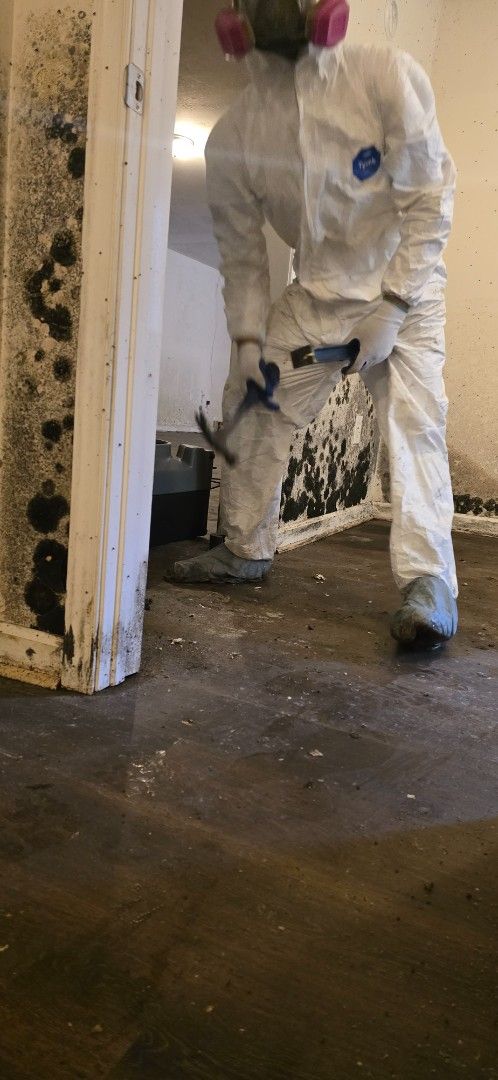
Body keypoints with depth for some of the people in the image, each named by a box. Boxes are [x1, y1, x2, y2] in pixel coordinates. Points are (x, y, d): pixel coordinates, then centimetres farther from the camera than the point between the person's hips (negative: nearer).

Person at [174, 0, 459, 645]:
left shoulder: (386, 75, -16)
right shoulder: (233, 136, -8)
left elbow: (430, 199, -15)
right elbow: (240, 252, 1)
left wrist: (391, 310, -21)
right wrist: (248, 341, -9)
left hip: (404, 285, -3)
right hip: (314, 295, 4)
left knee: (413, 421, -21)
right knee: (251, 406, 3)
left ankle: (429, 586, -20)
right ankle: (246, 550, 20)